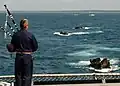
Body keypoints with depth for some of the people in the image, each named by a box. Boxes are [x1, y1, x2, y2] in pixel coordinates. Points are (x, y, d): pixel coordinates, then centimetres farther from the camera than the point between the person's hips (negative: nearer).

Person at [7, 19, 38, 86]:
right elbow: (35, 47, -4)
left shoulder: (15, 35, -2)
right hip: (28, 57, -3)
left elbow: (11, 48, -1)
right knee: (27, 75, 4)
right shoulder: (30, 35, -11)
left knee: (18, 75, 13)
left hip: (18, 56, 3)